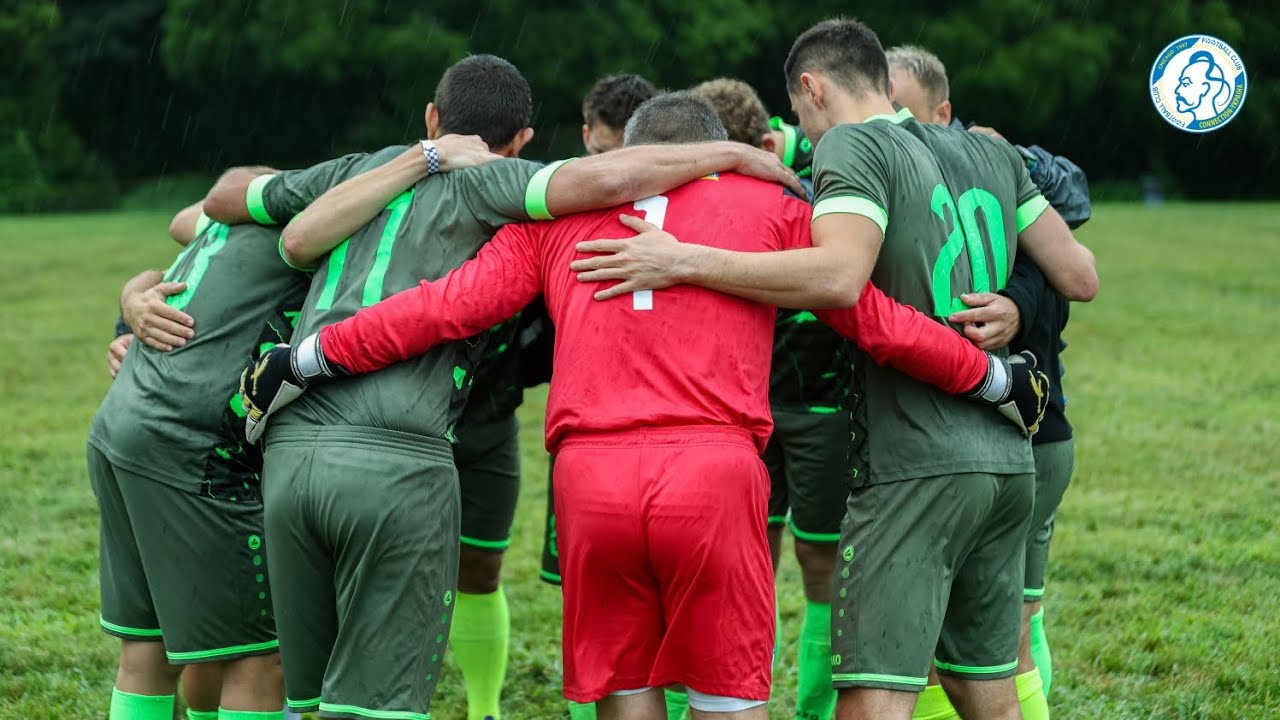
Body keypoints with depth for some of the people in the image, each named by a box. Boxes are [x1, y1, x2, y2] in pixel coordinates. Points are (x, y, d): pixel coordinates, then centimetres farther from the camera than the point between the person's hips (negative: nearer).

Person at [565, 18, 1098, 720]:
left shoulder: (852, 145, -6)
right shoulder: (992, 154, 15)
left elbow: (839, 276, -23)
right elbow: (1080, 277, 15)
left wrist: (683, 261, -21)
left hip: (915, 465, -8)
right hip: (1007, 460, 8)